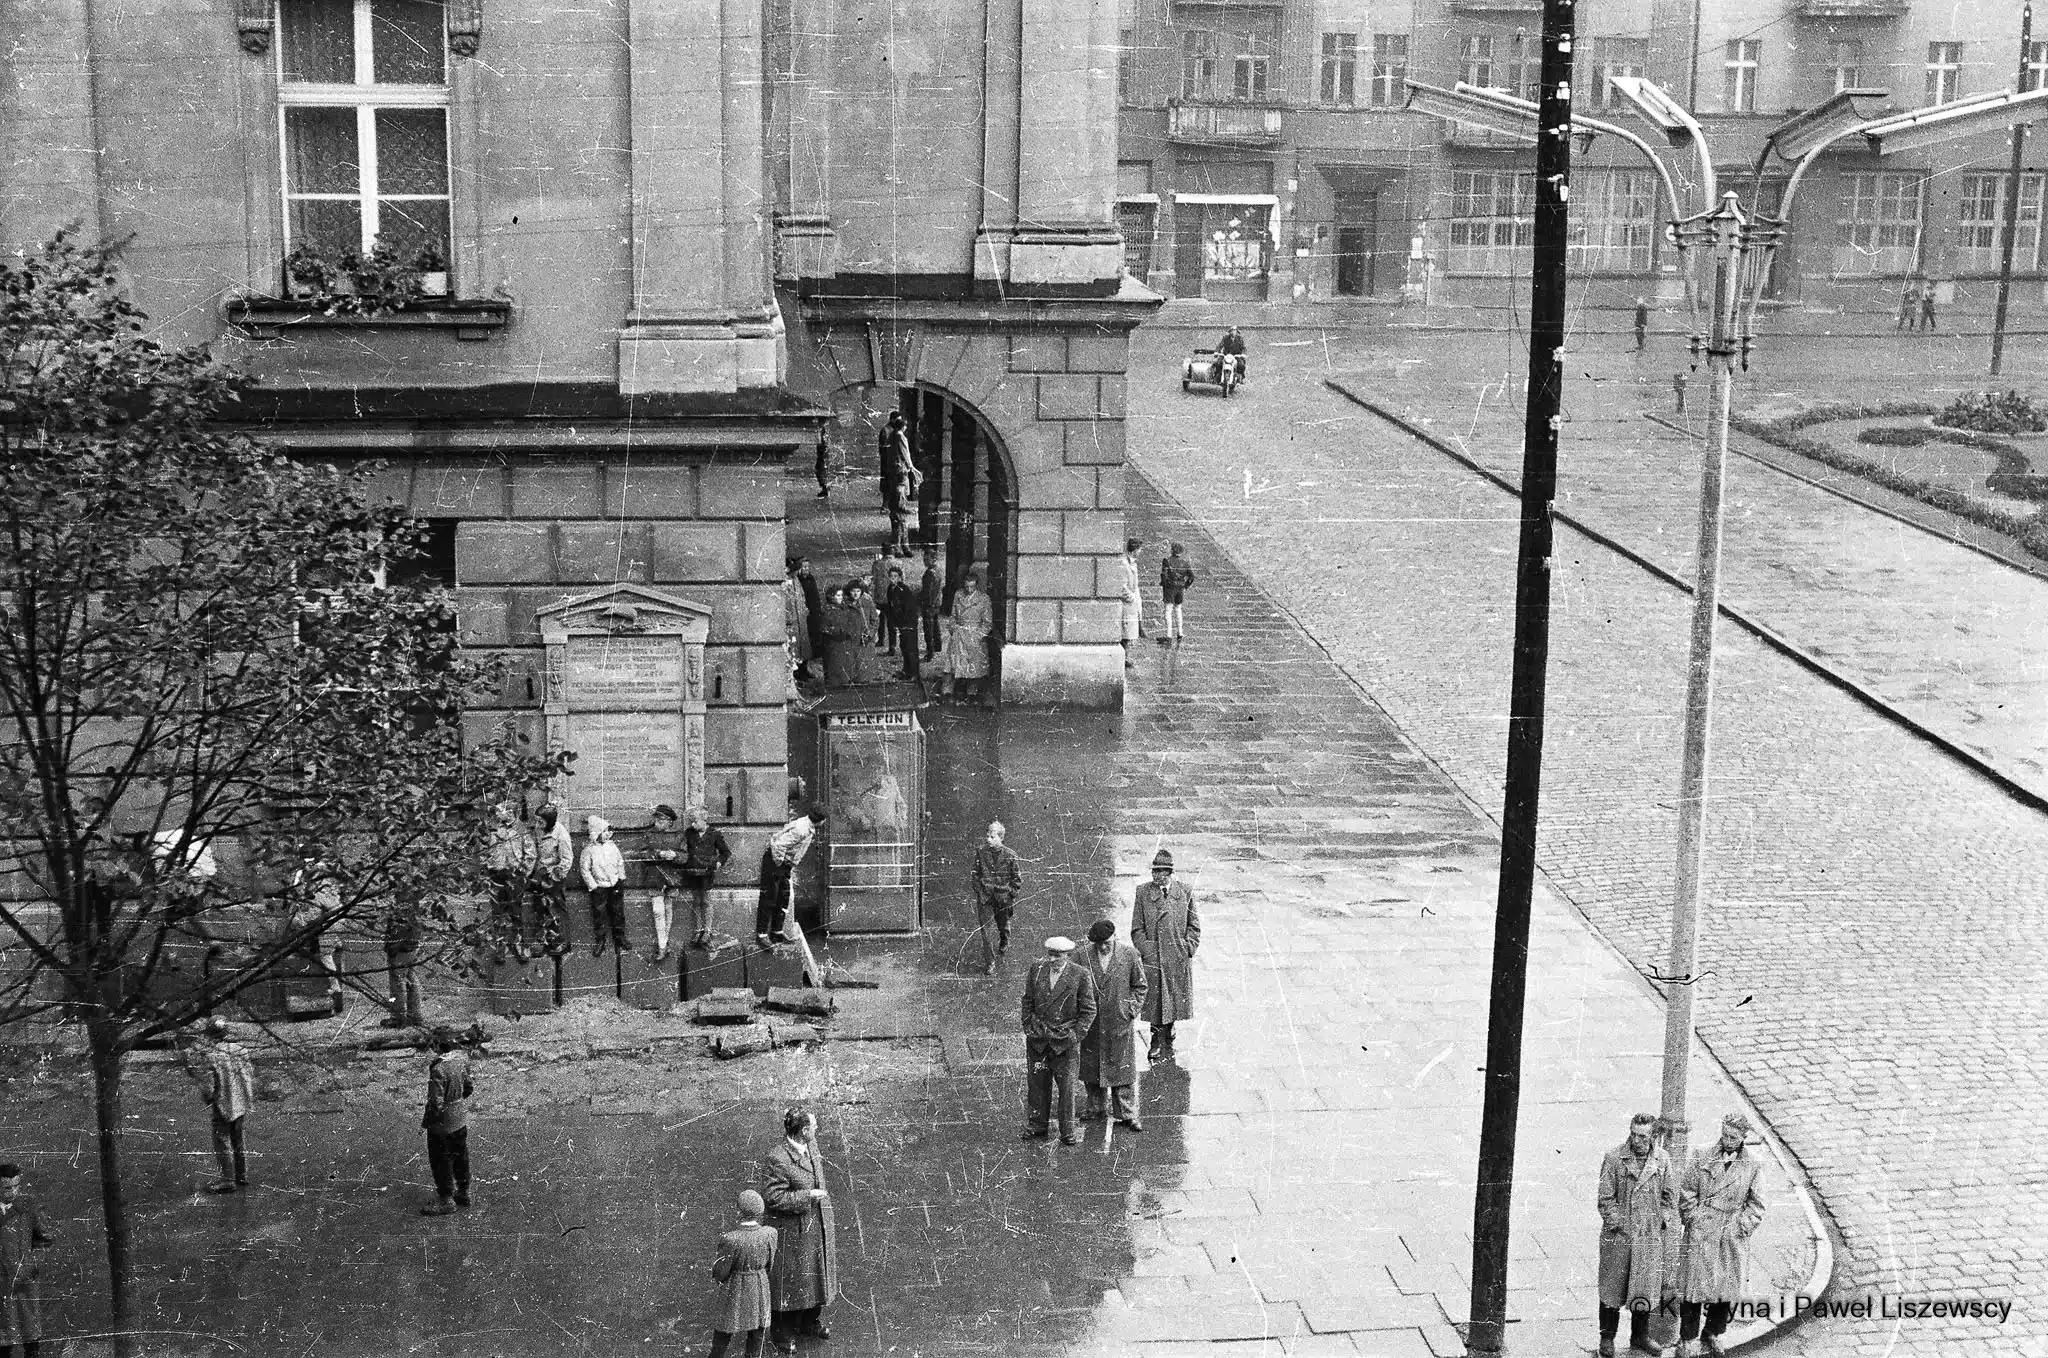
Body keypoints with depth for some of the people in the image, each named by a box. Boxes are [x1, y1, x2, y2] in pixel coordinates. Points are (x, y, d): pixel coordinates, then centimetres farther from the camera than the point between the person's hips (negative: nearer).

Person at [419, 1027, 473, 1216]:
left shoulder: (438, 1069, -30)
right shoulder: (462, 1059, -5)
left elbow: (436, 1103, -26)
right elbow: (469, 1087, 7)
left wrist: (425, 1121, -11)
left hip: (442, 1123, -8)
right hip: (461, 1119, 8)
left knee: (441, 1161, 7)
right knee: (460, 1156, 21)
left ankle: (446, 1201, 16)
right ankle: (463, 1192, 35)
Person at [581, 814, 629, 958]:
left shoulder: (612, 846, 2)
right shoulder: (589, 850, -10)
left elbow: (620, 863, 11)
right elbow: (585, 870, -7)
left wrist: (621, 879, 7)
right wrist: (593, 886, -11)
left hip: (615, 886, 3)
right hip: (599, 887, -3)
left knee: (618, 915, 9)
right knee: (599, 917, 4)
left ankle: (620, 942, 22)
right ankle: (598, 944, 16)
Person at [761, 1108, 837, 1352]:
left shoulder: (810, 1145, -3)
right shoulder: (775, 1160, -27)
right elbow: (774, 1198, -25)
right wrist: (807, 1196, -24)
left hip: (817, 1225, 8)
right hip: (792, 1229, -8)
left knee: (816, 1274, 21)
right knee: (790, 1281, 8)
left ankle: (810, 1322, 42)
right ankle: (782, 1333, 27)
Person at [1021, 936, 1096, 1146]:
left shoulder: (1080, 975, -7)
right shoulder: (1036, 969, 2)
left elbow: (1088, 1010, -1)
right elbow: (1027, 1001, 12)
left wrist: (1075, 1035, -7)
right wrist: (1029, 1027, 5)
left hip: (1064, 1041, -3)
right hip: (1037, 1039, 3)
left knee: (1066, 1087, 3)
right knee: (1038, 1085, 9)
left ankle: (1067, 1132, 13)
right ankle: (1037, 1128, 21)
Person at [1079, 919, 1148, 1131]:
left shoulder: (1130, 955, -4)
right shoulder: (1084, 957, -3)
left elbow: (1139, 986, 6)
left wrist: (1132, 1011, -3)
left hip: (1120, 1023, -2)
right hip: (1091, 1024, 2)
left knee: (1123, 1070, 2)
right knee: (1091, 1068, 11)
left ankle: (1127, 1115, 10)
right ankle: (1097, 1109, 27)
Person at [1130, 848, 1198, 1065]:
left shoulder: (1185, 893, 4)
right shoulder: (1143, 893, 2)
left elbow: (1194, 926, 9)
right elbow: (1137, 929, 4)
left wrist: (1188, 949, -2)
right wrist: (1146, 950, -6)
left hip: (1178, 960, 1)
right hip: (1152, 958, -1)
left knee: (1174, 1003, 8)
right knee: (1155, 1004, -1)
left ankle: (1164, 1046, 22)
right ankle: (1160, 1043, 9)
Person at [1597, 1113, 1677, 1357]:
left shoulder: (1662, 1160, 0)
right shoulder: (1614, 1159, -10)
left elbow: (1670, 1196, 10)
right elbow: (1605, 1199, -7)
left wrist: (1663, 1221, 1)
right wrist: (1618, 1224, -12)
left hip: (1651, 1236, 3)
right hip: (1618, 1236, -3)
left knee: (1646, 1287, 11)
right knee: (1612, 1287, 6)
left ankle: (1640, 1336, 28)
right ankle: (1607, 1337, 19)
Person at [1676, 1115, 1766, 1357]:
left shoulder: (1753, 1166, 2)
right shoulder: (1704, 1158, 1)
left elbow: (1756, 1205, 7)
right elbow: (1687, 1192, 5)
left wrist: (1742, 1228, -3)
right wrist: (1693, 1220, -2)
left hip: (1733, 1236, 1)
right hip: (1702, 1233, -1)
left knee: (1728, 1287, 6)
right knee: (1695, 1283, -2)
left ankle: (1711, 1335, 24)